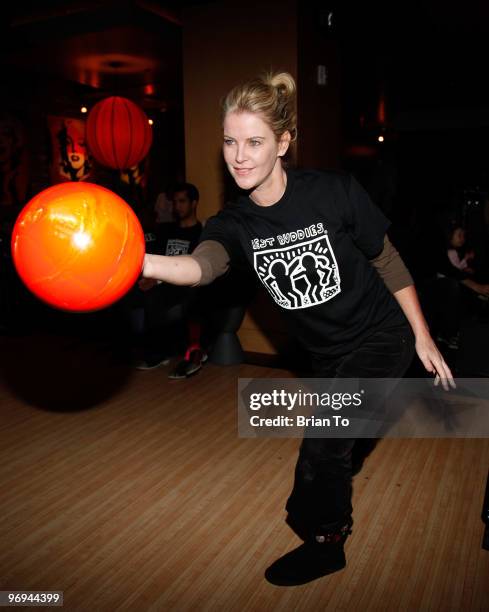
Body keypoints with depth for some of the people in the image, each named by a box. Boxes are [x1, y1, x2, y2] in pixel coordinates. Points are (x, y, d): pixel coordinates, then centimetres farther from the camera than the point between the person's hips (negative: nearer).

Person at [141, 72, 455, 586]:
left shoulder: (335, 192, -21)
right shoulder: (234, 224, -13)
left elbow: (388, 262, -9)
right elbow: (203, 263, -36)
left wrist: (423, 336, -5)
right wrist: (144, 264, -58)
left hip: (382, 337, -4)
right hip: (326, 355, 5)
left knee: (319, 452, -12)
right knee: (333, 450, 24)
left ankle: (321, 540, 18)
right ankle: (336, 527, 55)